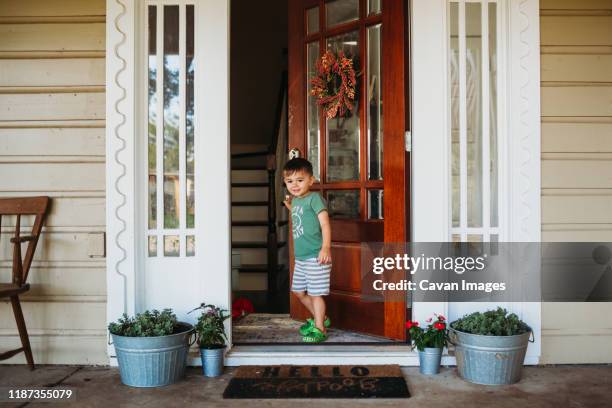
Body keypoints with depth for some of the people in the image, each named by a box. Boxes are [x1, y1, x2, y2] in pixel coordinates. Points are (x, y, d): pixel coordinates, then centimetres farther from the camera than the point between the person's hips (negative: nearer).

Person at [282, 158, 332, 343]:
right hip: (300, 257, 9)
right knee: (299, 291, 17)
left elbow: (325, 224, -21)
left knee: (314, 293, -2)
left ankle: (319, 329, 12)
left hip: (316, 257, -9)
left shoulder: (314, 198, -13)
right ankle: (320, 318, 35)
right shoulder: (296, 201, 12)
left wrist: (326, 247, -31)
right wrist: (290, 206, 19)